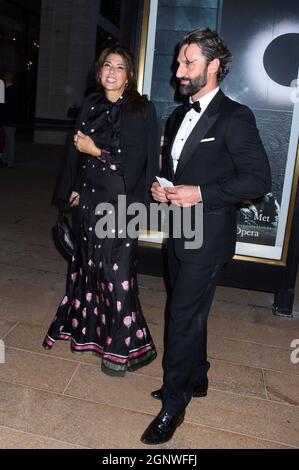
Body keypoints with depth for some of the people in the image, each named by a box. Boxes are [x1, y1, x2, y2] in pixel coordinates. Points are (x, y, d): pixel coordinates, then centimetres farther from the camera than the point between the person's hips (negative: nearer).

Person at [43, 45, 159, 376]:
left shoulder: (141, 109, -7)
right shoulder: (91, 104, 10)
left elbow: (136, 159, -12)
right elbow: (78, 148, 15)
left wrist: (97, 150, -13)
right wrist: (74, 188, 12)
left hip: (120, 201, -6)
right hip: (90, 197, 6)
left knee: (116, 268, -4)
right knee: (90, 261, 13)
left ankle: (128, 346, 10)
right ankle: (90, 327, 32)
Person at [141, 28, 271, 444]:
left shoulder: (235, 118, -12)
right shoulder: (179, 116, 12)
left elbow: (259, 179, -16)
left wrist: (200, 194, -22)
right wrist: (160, 187, 1)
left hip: (208, 238, -8)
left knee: (184, 319, -2)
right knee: (189, 313, 19)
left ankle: (173, 406, 16)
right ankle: (196, 379, 39)